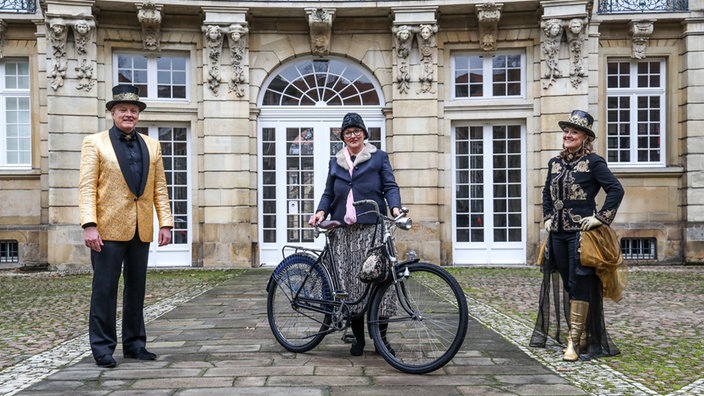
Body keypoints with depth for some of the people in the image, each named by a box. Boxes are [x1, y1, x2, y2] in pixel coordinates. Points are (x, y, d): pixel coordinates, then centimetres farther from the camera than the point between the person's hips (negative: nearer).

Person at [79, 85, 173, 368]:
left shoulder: (151, 145, 14)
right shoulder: (94, 143, 3)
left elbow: (160, 188, 11)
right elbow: (87, 187, -5)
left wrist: (165, 223, 2)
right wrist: (89, 225, -16)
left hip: (141, 230, 4)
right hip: (108, 228, -4)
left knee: (136, 289, 11)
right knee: (105, 289, 0)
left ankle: (134, 344, 21)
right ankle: (103, 348, 11)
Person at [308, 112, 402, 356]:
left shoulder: (379, 157, 11)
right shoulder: (335, 162, 21)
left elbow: (390, 186, 3)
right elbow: (328, 193, 18)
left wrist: (395, 207, -16)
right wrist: (321, 212, -1)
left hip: (372, 228, -3)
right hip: (344, 230, 3)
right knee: (349, 281, 1)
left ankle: (381, 336, 3)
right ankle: (358, 338, 11)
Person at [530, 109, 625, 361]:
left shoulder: (593, 162, -6)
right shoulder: (555, 163, 12)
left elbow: (616, 190, -10)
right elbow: (547, 194, 25)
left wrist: (600, 218, -13)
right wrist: (547, 217, 15)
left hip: (581, 232, -6)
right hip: (558, 233, 7)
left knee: (580, 285, -5)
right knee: (568, 284, 11)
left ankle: (574, 341, -1)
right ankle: (580, 334, 24)